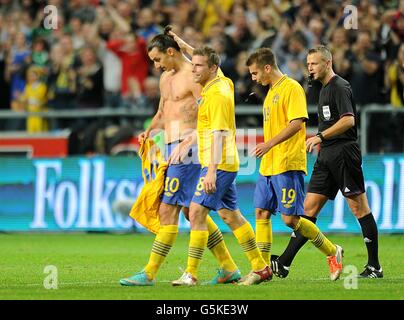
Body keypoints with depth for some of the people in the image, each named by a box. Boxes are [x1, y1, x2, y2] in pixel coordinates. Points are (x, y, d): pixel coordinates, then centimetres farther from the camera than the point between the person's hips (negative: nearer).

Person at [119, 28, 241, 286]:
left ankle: (149, 273, -11)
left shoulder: (193, 76, -10)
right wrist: (150, 131, 11)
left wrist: (186, 143, -24)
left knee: (168, 212, -10)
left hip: (187, 150, -10)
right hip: (172, 149, 10)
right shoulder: (166, 78, 19)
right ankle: (229, 268, 17)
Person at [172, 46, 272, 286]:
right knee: (230, 215, 14)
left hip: (219, 165, -10)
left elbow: (219, 134, -22)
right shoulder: (224, 83, 10)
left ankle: (191, 274, -12)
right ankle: (261, 267, 18)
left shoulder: (217, 94, -16)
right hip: (226, 165, 10)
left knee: (196, 213, -12)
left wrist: (212, 170, -27)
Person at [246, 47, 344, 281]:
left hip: (288, 165, -9)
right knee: (262, 214, 3)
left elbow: (297, 123, -20)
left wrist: (269, 144, -25)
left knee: (290, 218, -10)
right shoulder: (271, 91, 19)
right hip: (268, 165, 9)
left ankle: (332, 252, 6)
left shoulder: (292, 88, -10)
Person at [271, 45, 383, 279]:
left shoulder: (340, 87, -10)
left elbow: (349, 120, -21)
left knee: (359, 206, -4)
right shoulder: (325, 89, 19)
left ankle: (374, 266, 0)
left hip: (344, 153, -9)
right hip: (327, 157, 9)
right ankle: (284, 264, -1)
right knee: (310, 207, 4)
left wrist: (321, 137, -22)